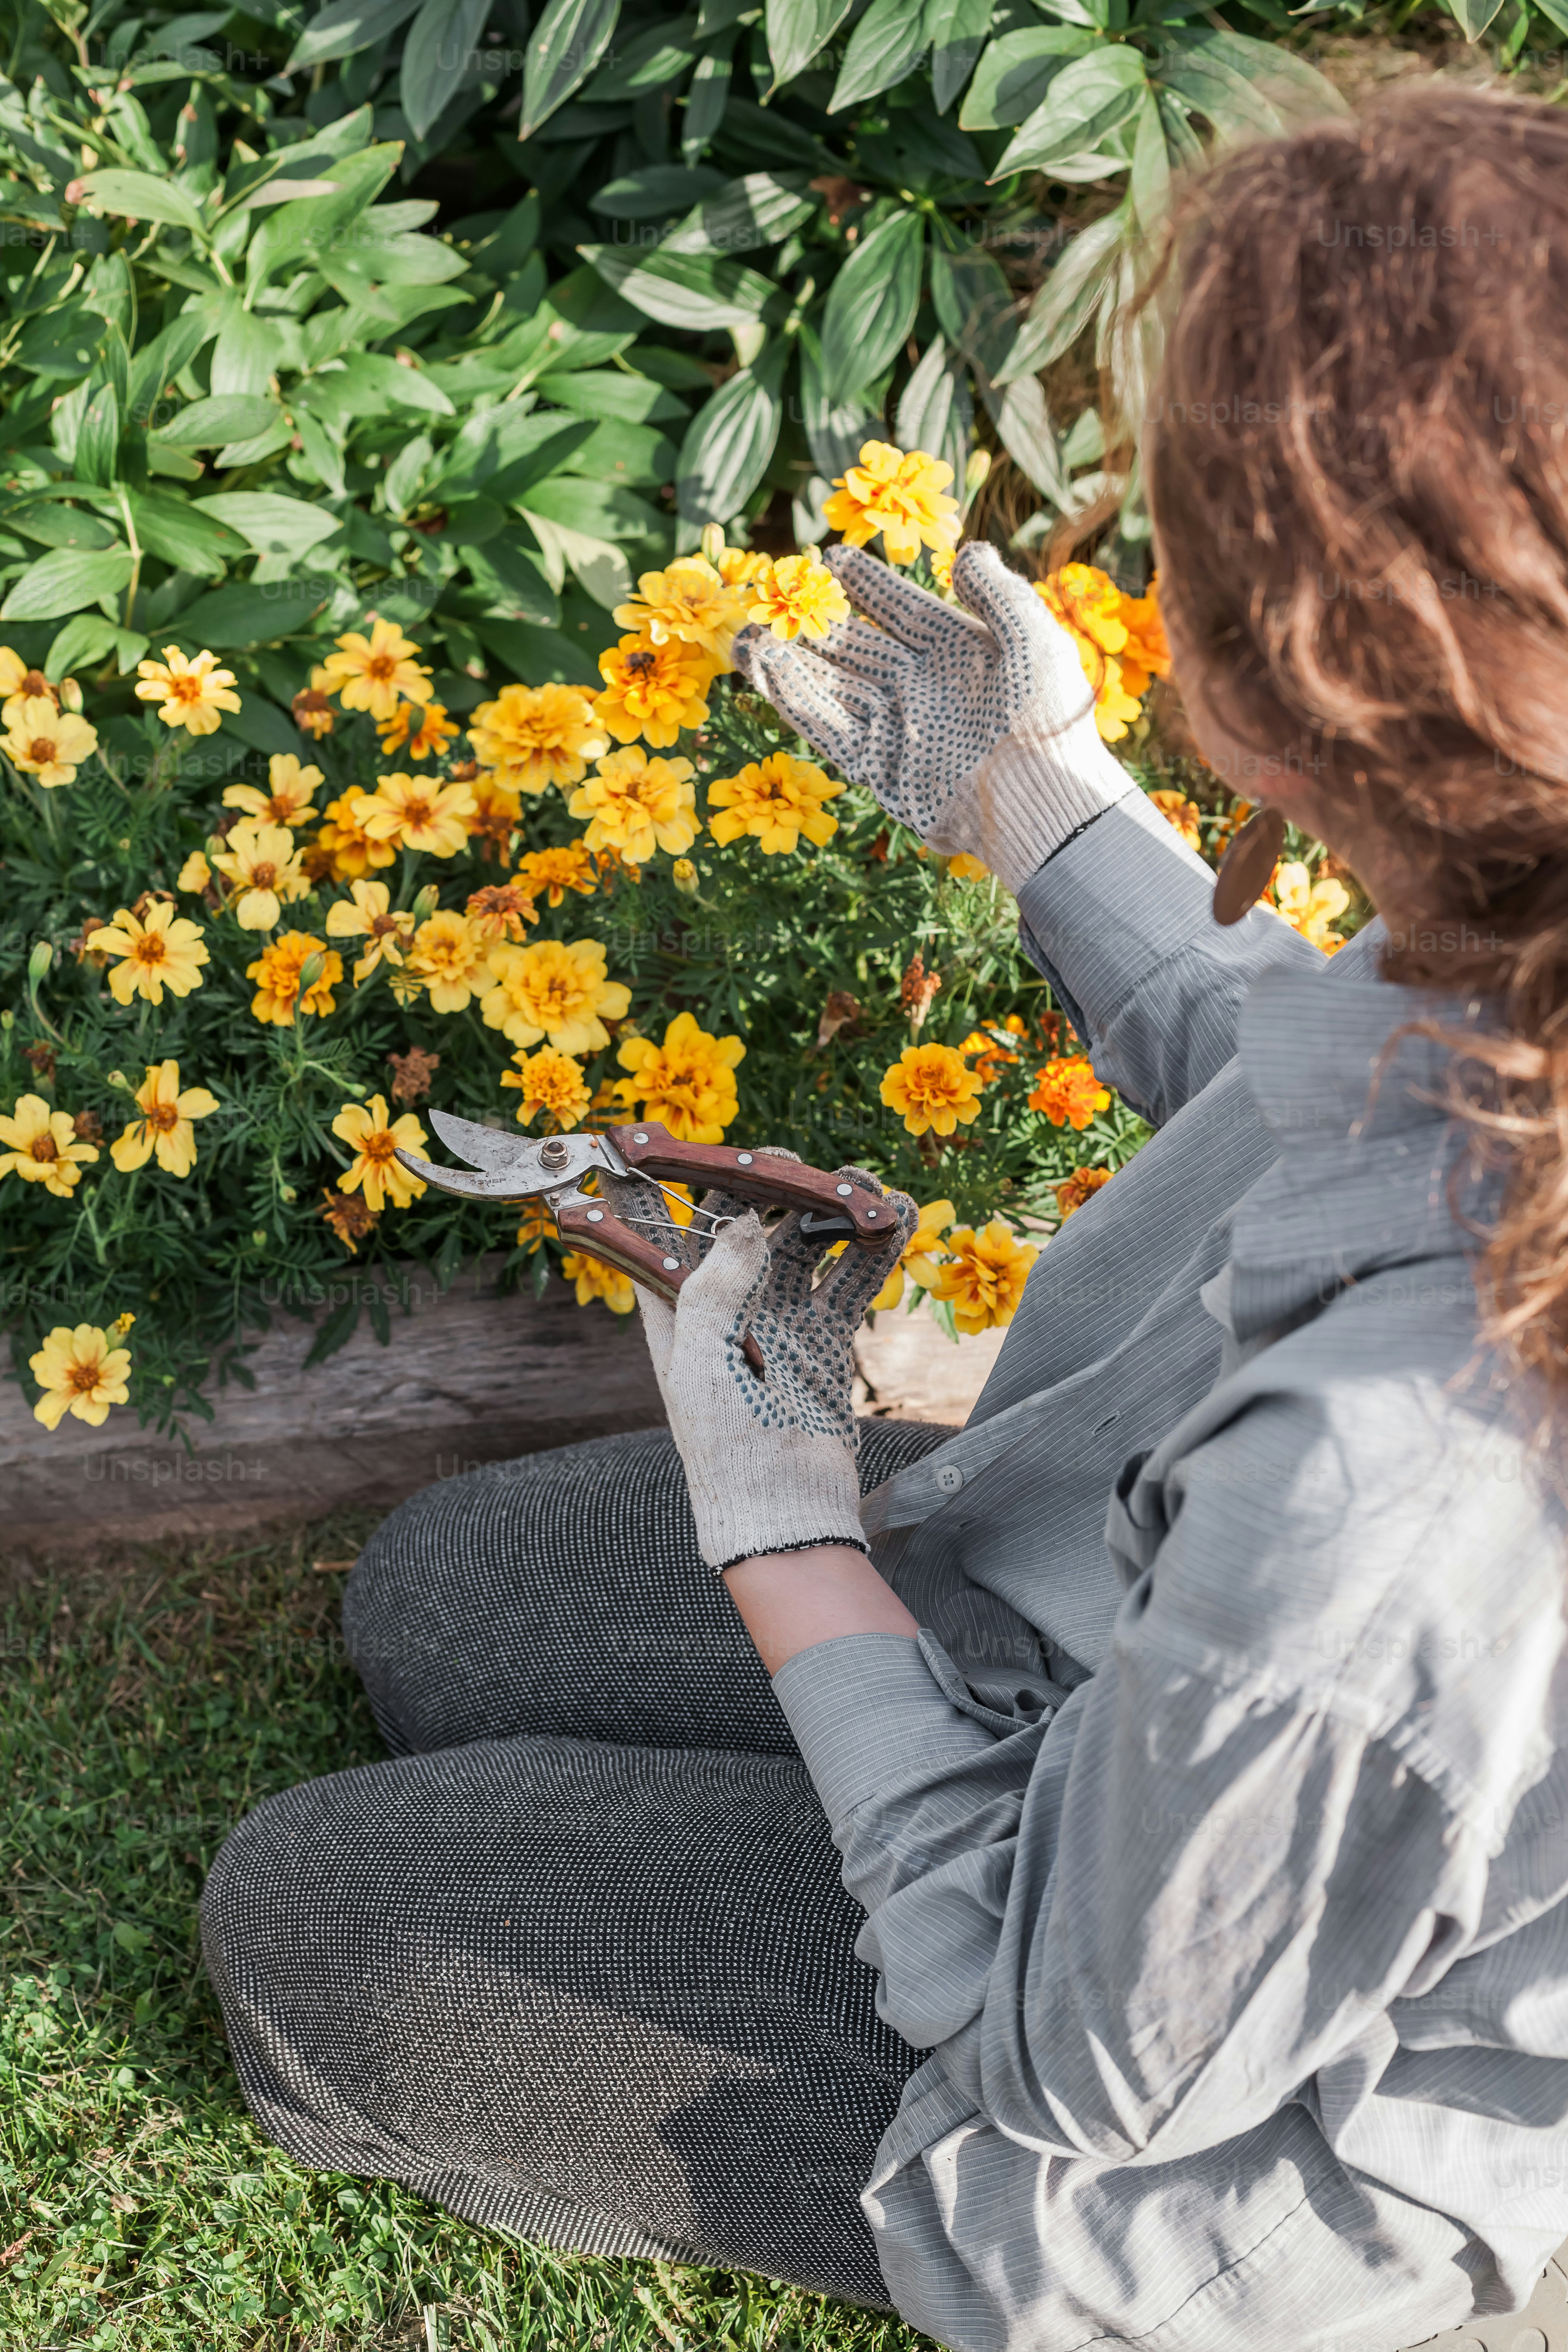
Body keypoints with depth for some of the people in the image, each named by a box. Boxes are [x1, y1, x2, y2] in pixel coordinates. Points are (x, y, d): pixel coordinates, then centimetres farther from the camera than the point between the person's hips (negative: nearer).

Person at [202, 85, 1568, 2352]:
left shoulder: (1384, 1493, -48)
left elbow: (1091, 2068, -26)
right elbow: (1289, 1095, 4)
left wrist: (779, 1520, -16)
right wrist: (1029, 802, 7)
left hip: (1234, 2118, -7)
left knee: (303, 1926, 5)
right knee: (433, 1596, 18)